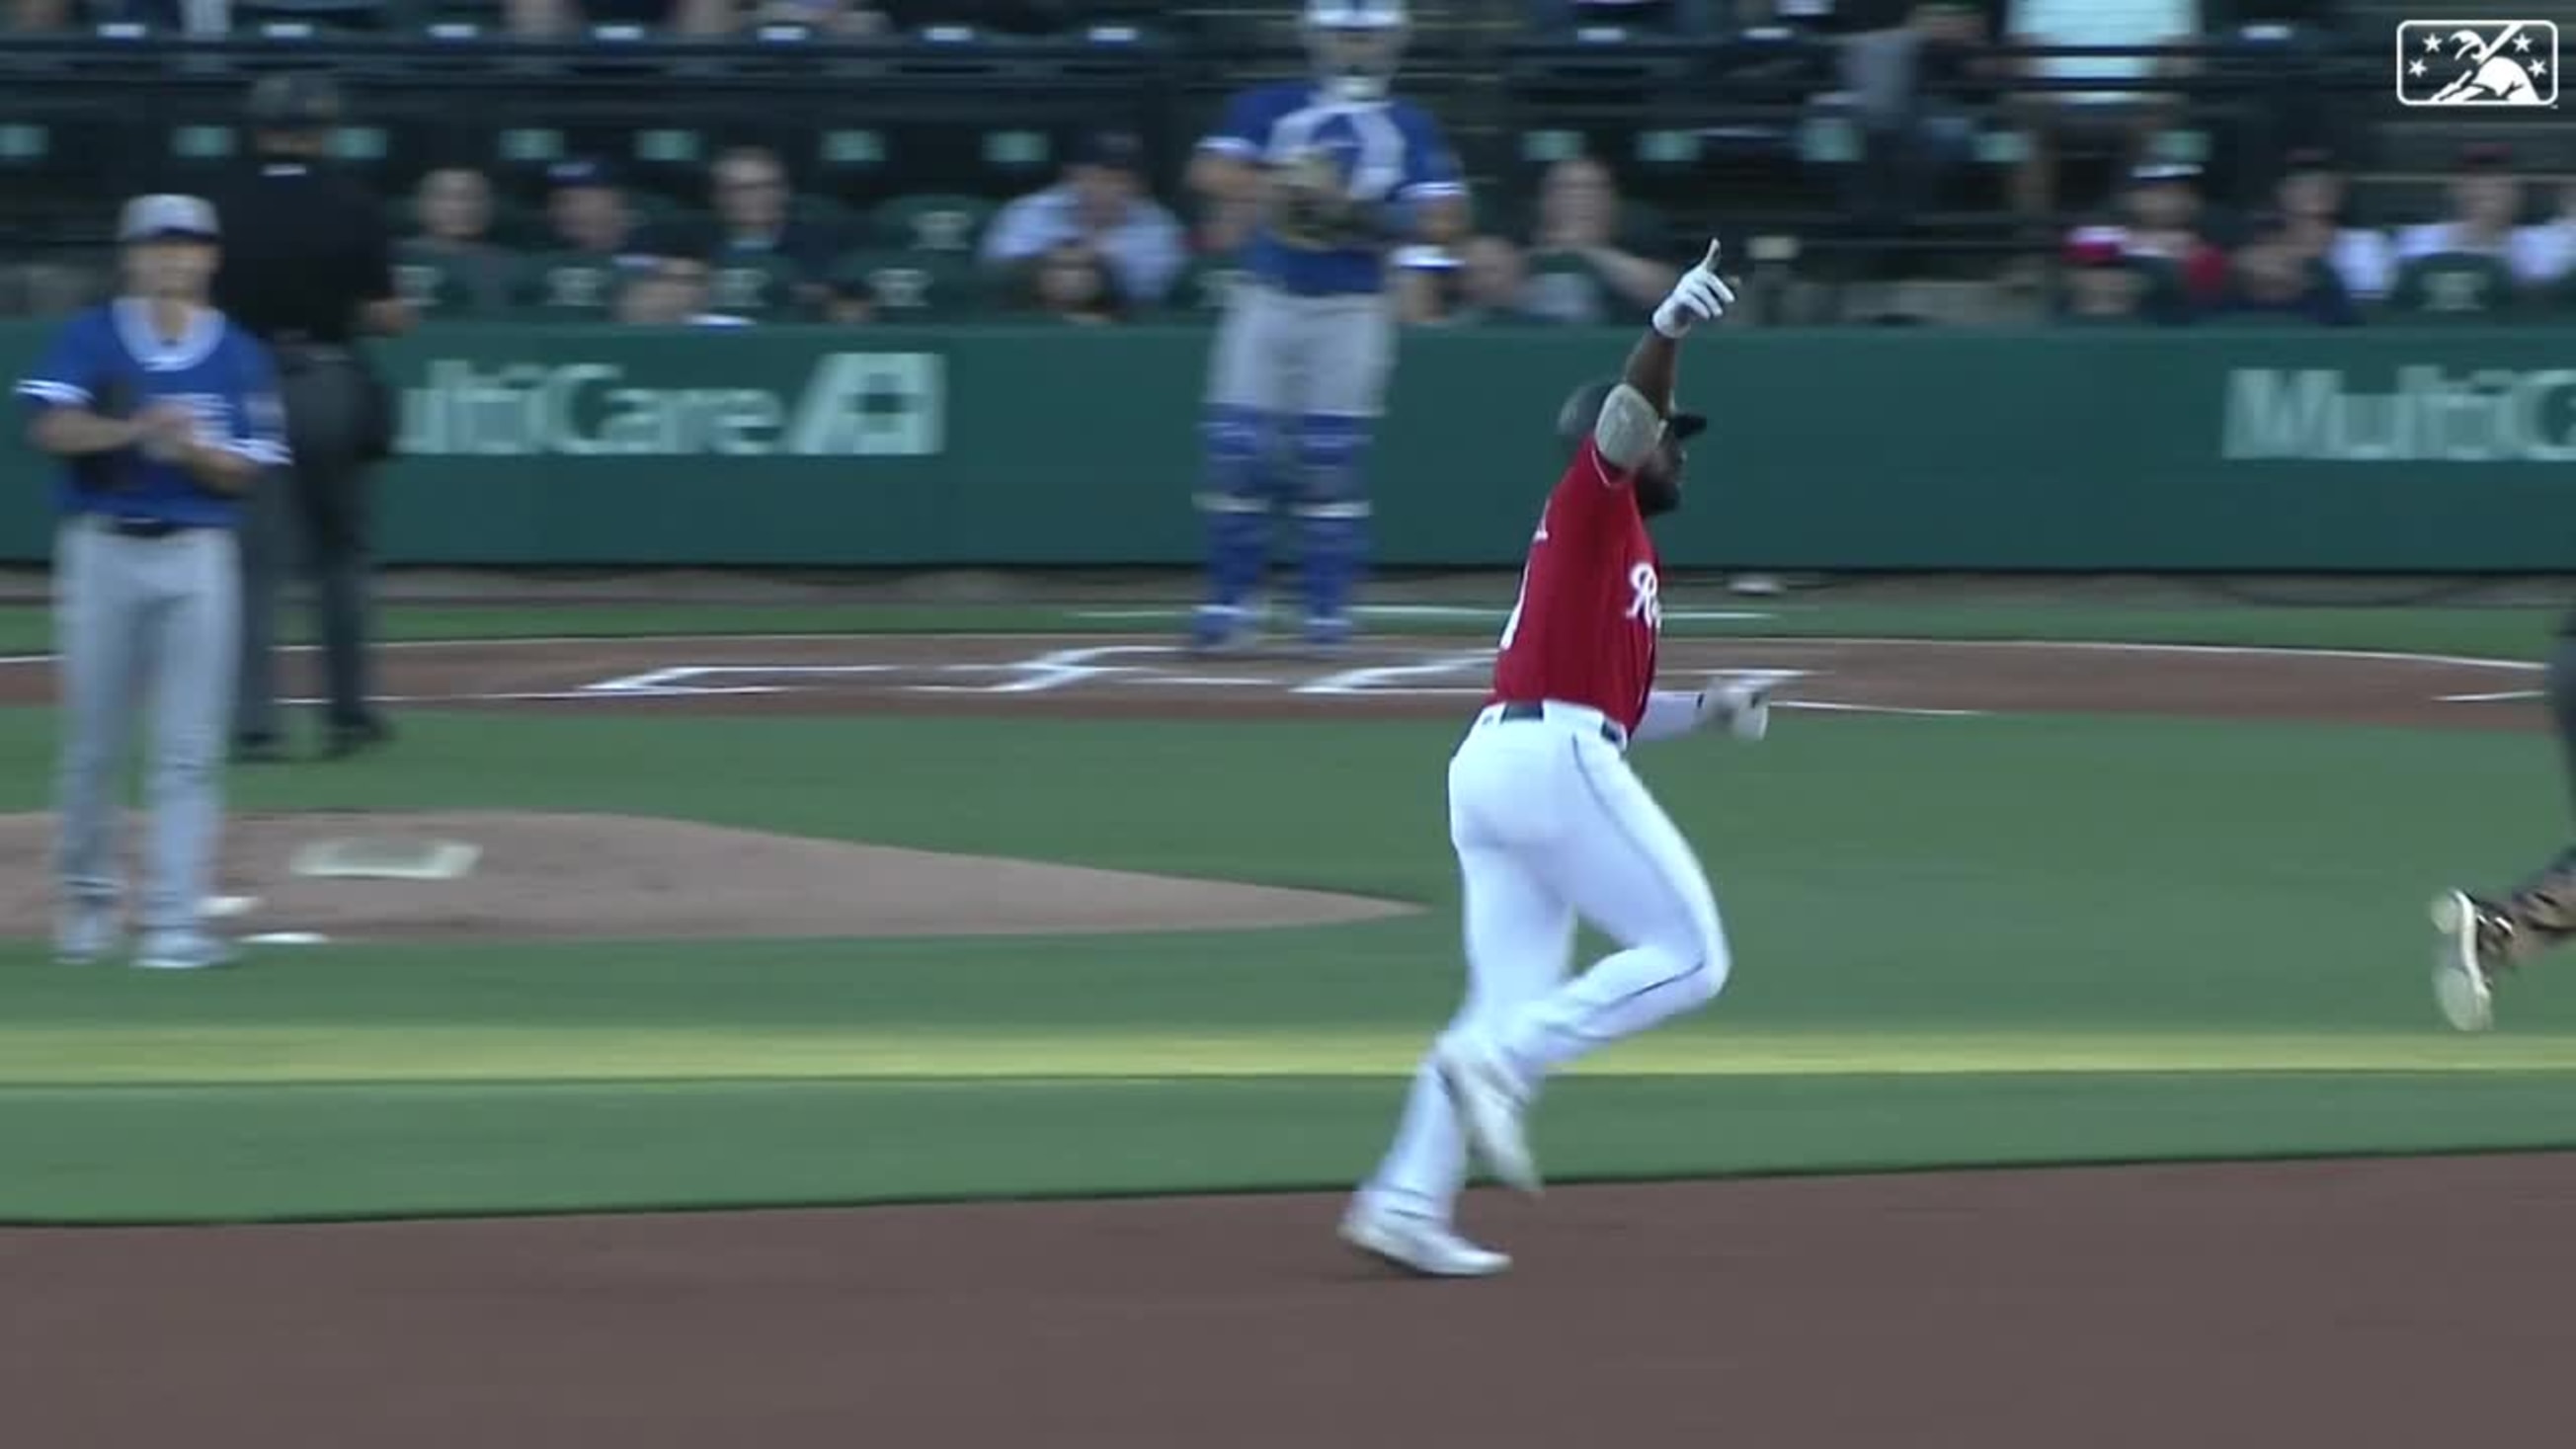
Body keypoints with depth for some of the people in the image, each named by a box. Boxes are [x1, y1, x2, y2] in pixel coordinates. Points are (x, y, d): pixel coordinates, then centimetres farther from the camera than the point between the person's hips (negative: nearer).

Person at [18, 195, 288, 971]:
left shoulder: (238, 356, 5)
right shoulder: (89, 338, 2)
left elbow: (246, 472, 2)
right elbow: (52, 428, -12)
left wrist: (194, 448, -18)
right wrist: (135, 429, -27)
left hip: (196, 557, 0)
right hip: (101, 550, 0)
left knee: (190, 750, -5)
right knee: (92, 740, 7)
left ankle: (175, 921, -5)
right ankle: (86, 898, 25)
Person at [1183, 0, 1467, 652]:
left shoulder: (1409, 127, 6)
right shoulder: (1270, 107, 8)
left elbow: (1444, 221, -5)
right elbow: (1211, 173, -6)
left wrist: (1362, 215, -17)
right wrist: (1281, 187, -22)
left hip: (1352, 310, -1)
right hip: (1266, 298, 1)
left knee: (1331, 462, -4)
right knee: (1236, 452, -4)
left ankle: (1328, 610, 3)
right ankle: (1228, 602, 6)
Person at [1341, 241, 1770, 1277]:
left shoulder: (1620, 551, 30)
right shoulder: (1590, 504, 4)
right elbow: (1627, 416, -17)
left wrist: (1708, 708, 22)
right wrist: (1667, 331, -34)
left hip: (1488, 762, 10)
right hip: (1555, 758, -10)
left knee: (1512, 1007, 7)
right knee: (1688, 957, -6)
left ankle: (1404, 1205, -1)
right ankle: (1495, 1065, -17)